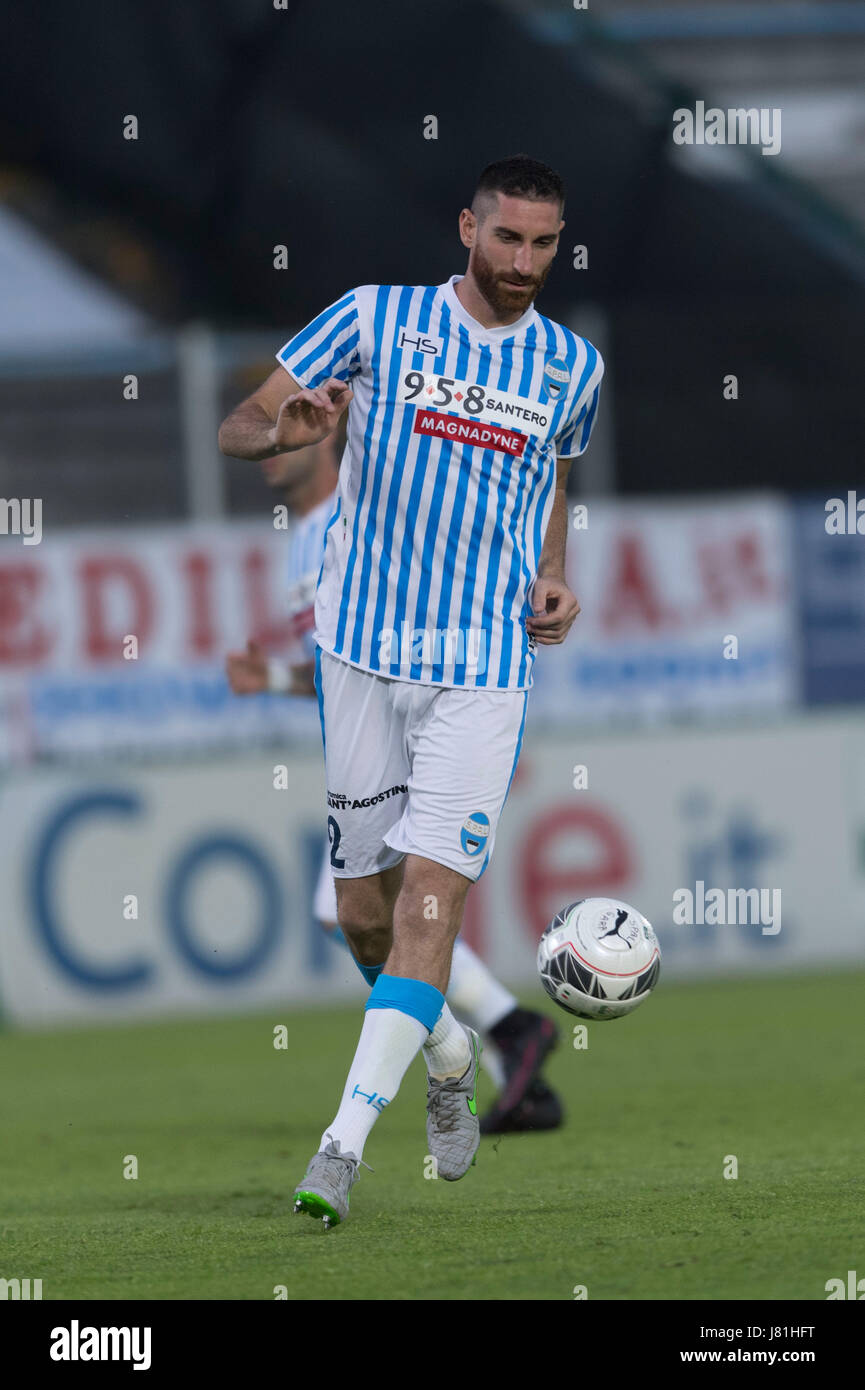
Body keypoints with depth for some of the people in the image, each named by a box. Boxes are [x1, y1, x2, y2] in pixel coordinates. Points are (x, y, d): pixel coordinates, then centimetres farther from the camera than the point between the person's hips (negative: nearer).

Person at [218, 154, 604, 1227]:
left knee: (432, 895, -15)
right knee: (365, 915, 5)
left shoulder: (574, 366, 8)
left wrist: (552, 576, 9)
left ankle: (345, 1142, -16)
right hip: (362, 651, 0)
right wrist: (284, 428, -23)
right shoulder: (373, 319, 0)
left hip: (485, 665, 0)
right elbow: (236, 430, 1)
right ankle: (449, 1056, 35)